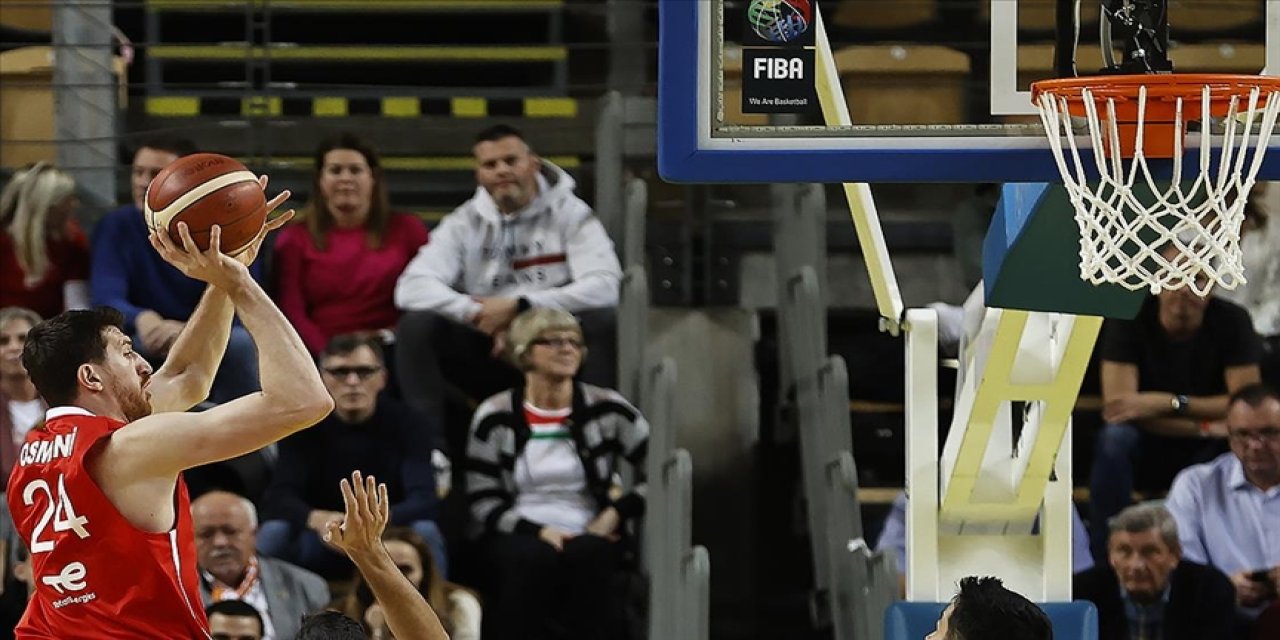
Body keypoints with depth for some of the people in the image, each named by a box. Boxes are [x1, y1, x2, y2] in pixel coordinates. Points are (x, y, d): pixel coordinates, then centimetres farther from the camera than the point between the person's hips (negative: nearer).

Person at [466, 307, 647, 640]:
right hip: (518, 536, -1)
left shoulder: (607, 410, 6)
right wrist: (538, 531, -13)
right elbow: (482, 503, 1)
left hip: (586, 538, 1)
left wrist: (617, 512, -7)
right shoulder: (495, 418, 4)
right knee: (531, 559, -37)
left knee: (586, 556, -36)